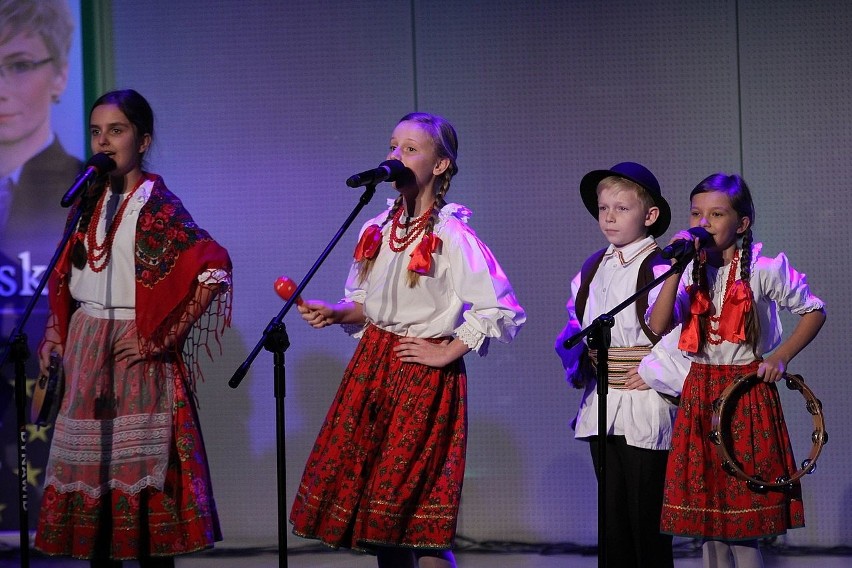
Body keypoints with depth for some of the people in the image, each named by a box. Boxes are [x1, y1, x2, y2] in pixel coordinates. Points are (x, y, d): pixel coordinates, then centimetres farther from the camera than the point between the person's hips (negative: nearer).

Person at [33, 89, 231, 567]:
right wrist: (55, 334, 9)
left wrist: (159, 337, -16)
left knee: (141, 459, -6)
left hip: (135, 350, -6)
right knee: (91, 459, 5)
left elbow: (214, 271, -17)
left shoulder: (157, 204, -9)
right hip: (85, 349, 6)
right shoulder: (90, 201, 10)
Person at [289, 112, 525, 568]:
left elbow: (503, 311, -16)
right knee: (367, 491, 8)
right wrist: (334, 313, -2)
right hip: (373, 367, 7)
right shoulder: (376, 230, 7)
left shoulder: (451, 235, -13)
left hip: (424, 375, -7)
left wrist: (447, 352, -13)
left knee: (419, 516, -7)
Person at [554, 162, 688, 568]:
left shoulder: (661, 270, -12)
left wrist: (655, 374, -15)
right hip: (600, 406, 7)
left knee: (647, 519, -1)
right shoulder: (591, 270, 11)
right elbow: (573, 324, 25)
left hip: (645, 407, -7)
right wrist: (576, 363, 8)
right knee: (612, 517, 12)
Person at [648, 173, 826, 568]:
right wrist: (677, 269, -15)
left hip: (749, 393, -4)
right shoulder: (692, 272, 5)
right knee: (705, 506, 7)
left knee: (743, 506, -4)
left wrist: (781, 357, -9)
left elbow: (814, 311, 1)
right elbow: (658, 325, -8)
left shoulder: (763, 268, -7)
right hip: (699, 394, 4)